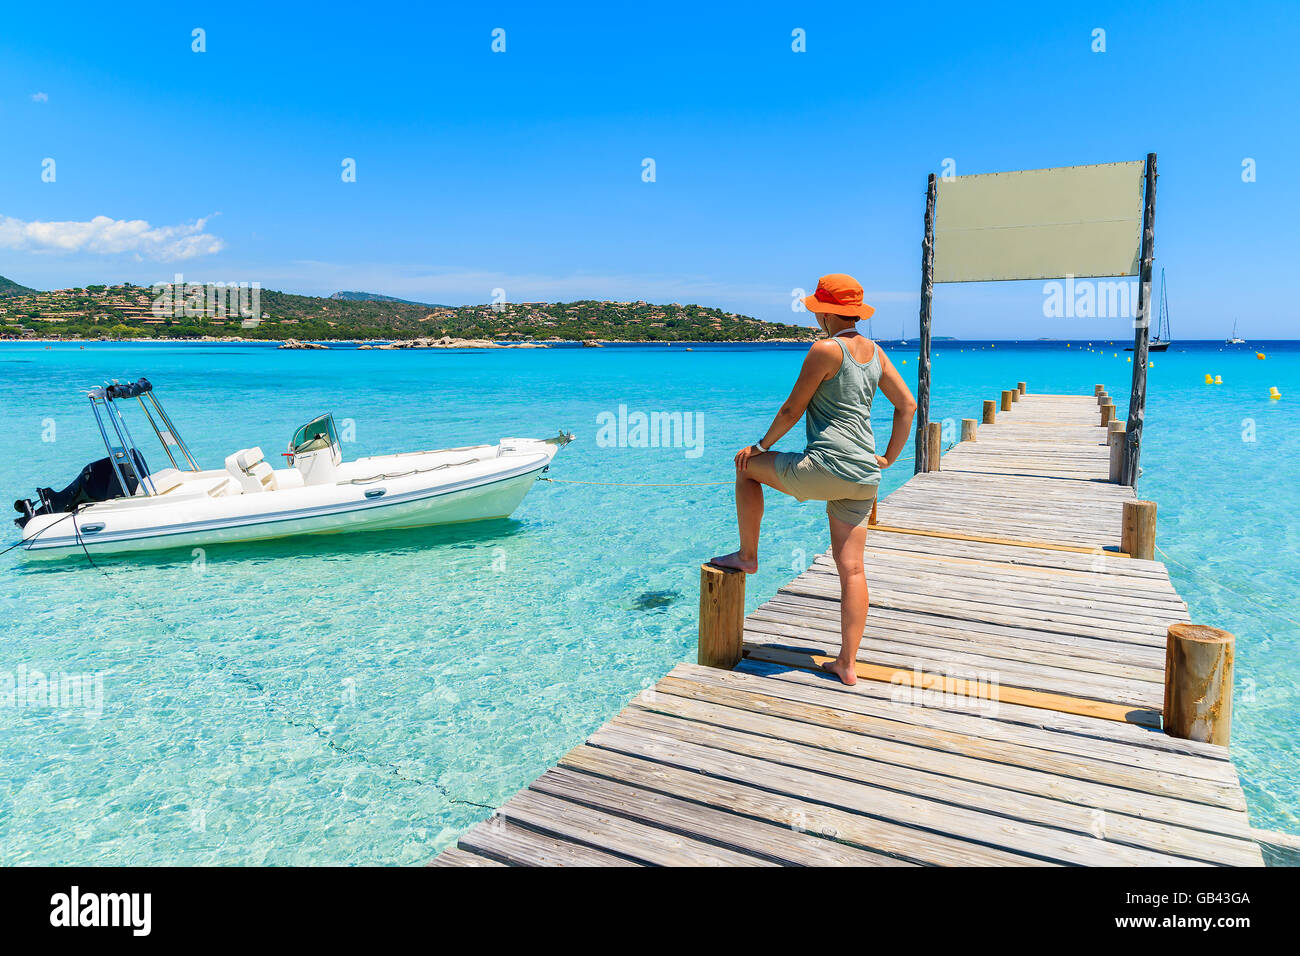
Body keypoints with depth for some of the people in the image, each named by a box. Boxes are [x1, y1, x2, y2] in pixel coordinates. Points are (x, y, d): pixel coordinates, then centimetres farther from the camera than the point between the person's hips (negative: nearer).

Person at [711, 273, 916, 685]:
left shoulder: (825, 349, -9)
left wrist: (761, 446, 8)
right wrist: (888, 458, 22)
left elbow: (792, 410, -6)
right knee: (851, 569, 8)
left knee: (747, 466, 17)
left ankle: (747, 556, 25)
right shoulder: (875, 351, 14)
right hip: (864, 477, 8)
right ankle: (847, 664, 11)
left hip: (826, 469, -7)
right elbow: (907, 404, 18)